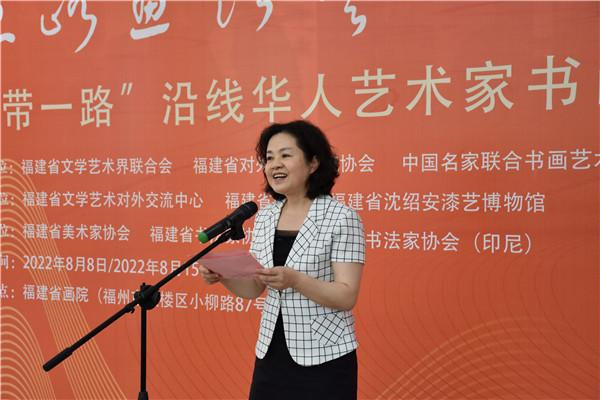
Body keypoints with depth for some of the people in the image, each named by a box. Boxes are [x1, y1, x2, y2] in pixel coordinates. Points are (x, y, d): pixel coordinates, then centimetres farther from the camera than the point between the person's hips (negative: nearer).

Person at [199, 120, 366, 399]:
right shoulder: (265, 217, 6)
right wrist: (223, 275, -9)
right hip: (271, 355, 5)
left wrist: (295, 280, -29)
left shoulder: (341, 218, -12)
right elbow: (254, 288, 10)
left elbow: (347, 297, -16)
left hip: (324, 359, -5)